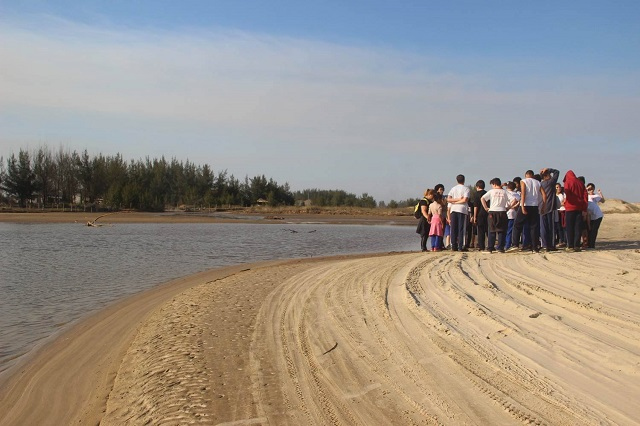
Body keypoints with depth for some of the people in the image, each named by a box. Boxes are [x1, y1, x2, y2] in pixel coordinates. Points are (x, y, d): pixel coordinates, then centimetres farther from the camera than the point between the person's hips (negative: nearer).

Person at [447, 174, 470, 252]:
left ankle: (454, 246, 2)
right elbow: (465, 200, -12)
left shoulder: (453, 189, 12)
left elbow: (448, 199, 1)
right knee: (461, 229, -3)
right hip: (462, 210, -3)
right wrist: (458, 200, 1)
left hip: (453, 210, 3)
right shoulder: (466, 189, 0)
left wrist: (455, 200, -1)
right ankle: (461, 246, -7)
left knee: (453, 229, 5)